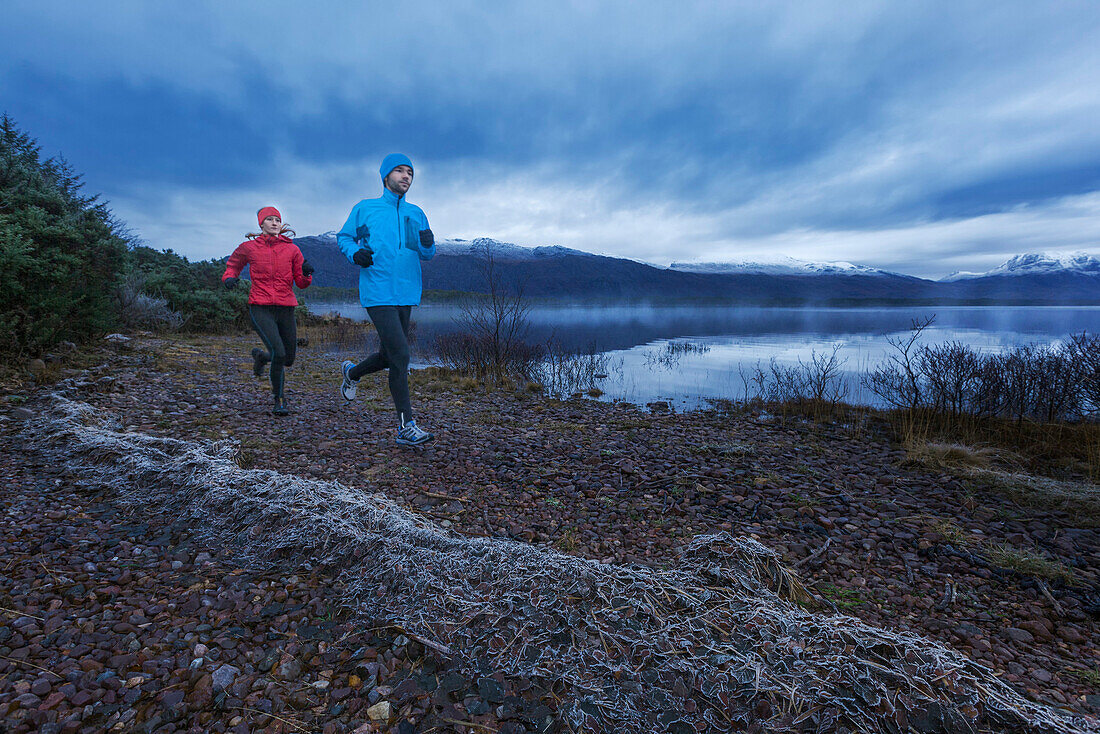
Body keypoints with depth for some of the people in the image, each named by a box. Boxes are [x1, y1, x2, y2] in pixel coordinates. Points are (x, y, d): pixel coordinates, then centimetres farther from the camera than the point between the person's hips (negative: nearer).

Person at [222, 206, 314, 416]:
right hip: (260, 308, -3)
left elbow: (302, 283, 7)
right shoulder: (248, 247, 4)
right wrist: (229, 278, 1)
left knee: (288, 358, 11)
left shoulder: (292, 249, 6)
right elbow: (233, 266, 22)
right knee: (279, 353, -21)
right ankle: (280, 400, -1)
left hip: (285, 309, 3)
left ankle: (260, 355, 47)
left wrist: (306, 273, -15)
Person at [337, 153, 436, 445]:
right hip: (377, 293, -5)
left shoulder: (416, 214, 15)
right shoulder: (365, 208, 6)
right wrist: (355, 253, -7)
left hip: (406, 294, 5)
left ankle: (351, 372, 47)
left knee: (388, 356, 14)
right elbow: (344, 237, 15)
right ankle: (406, 427, -7)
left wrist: (427, 244, -10)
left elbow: (426, 255, 14)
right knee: (400, 355, -15)